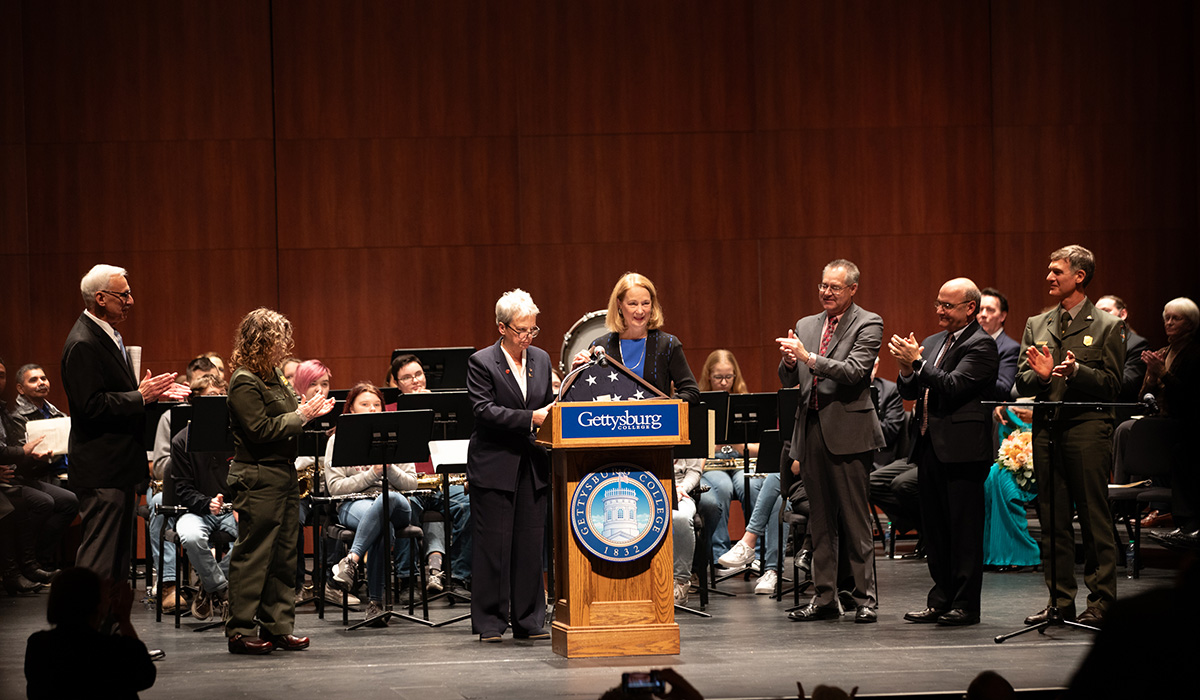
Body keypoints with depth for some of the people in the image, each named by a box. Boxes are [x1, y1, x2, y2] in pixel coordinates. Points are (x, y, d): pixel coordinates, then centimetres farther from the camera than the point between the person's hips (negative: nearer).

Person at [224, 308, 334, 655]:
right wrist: (300, 416, -15)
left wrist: (308, 413, 6)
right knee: (253, 555, -5)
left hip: (284, 474, 9)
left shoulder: (273, 375, 13)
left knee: (283, 556, 11)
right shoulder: (244, 382, -14)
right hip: (258, 478, -9)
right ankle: (241, 632, 0)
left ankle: (277, 626, 17)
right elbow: (261, 431, -20)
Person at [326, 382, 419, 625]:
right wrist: (372, 474, -11)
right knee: (383, 526, -40)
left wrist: (389, 468, -11)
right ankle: (375, 601, -37)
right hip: (353, 506, -2)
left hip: (396, 505, 2)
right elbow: (334, 487, -2)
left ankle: (352, 560, -44)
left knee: (390, 500, -40)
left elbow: (411, 483, 9)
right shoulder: (338, 440, 9)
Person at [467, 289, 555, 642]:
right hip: (495, 465, -5)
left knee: (531, 543, 6)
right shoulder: (482, 362, -6)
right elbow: (485, 410, -16)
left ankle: (529, 621, 12)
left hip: (532, 465, 5)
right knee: (493, 544, -1)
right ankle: (489, 623, 6)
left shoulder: (541, 359, 12)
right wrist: (530, 418, -23)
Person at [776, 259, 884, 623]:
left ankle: (864, 598, 1)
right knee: (820, 521, 9)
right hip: (811, 430, 6)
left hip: (847, 430, -6)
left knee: (855, 519, -4)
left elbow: (854, 371, -15)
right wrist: (789, 361, -8)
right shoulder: (805, 326, 16)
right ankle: (824, 598, 14)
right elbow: (788, 381, 14)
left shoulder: (868, 324, -2)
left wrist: (808, 357, -21)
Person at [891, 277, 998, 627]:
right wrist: (907, 369, -6)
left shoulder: (981, 345, -9)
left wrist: (917, 361, -20)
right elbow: (909, 392, 13)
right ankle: (941, 599, 20)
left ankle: (966, 604, 2)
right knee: (934, 527, 12)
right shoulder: (933, 342, 16)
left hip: (961, 449, -8)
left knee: (964, 529, -3)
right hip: (930, 446, 8)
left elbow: (953, 386, -21)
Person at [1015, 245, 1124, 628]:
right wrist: (1040, 374, -11)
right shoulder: (1036, 325, 15)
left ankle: (1101, 602, 3)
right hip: (1047, 430, 5)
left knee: (1094, 517, -3)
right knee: (1052, 519, 7)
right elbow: (1022, 384, 10)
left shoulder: (1107, 326, 1)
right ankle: (1060, 600, 15)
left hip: (1088, 428, -5)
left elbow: (1112, 384, -4)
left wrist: (1076, 370, -19)